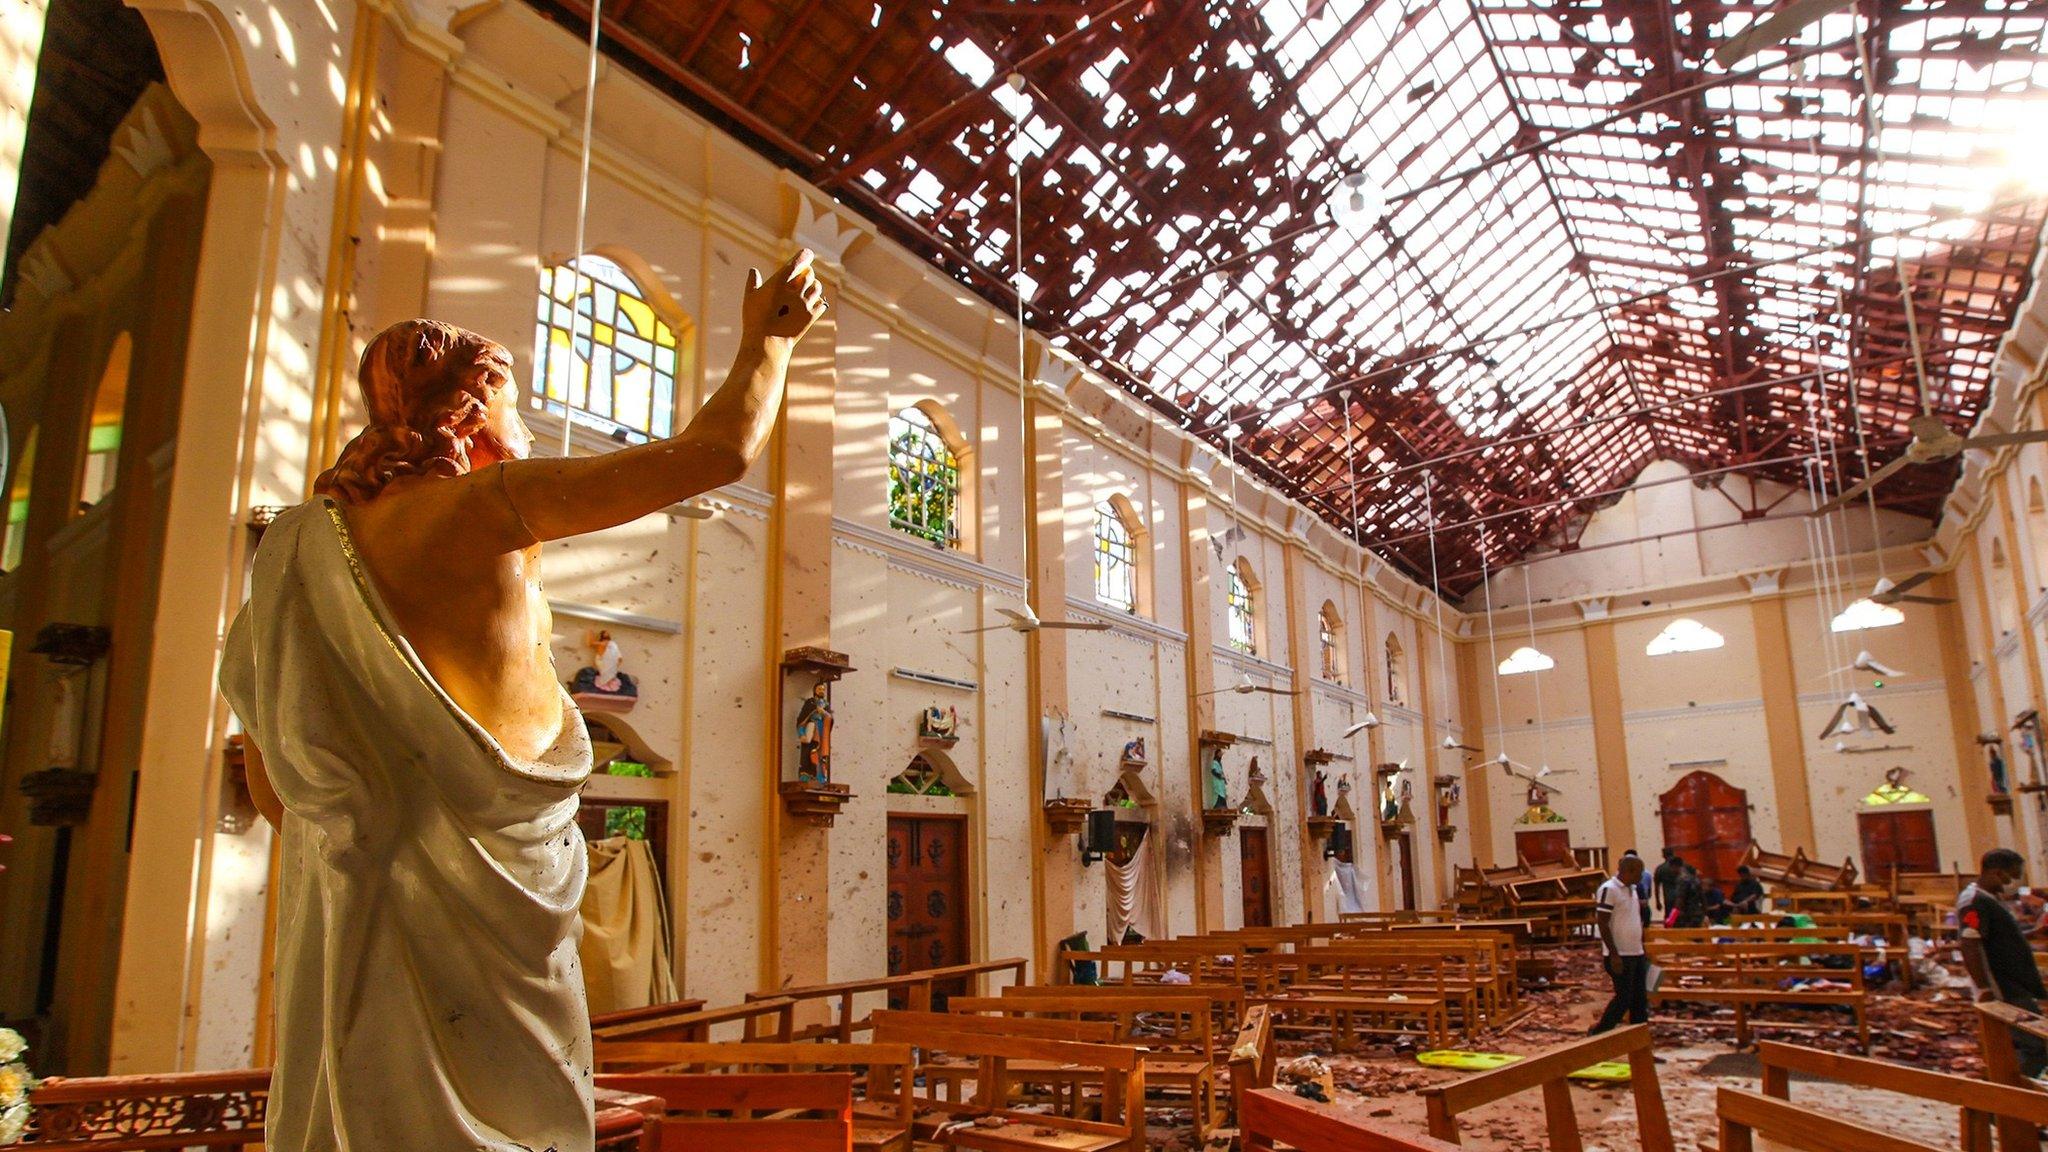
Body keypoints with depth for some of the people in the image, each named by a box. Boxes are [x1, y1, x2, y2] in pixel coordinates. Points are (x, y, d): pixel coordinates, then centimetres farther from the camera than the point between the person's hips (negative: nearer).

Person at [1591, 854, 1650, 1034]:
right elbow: (1602, 924, -18)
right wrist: (1614, 954, -20)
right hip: (1620, 955, -8)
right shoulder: (1609, 889, -16)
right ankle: (1598, 1034, 7)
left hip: (1636, 953, 8)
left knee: (1640, 998, 10)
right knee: (1623, 998, -4)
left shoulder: (1633, 889, 12)